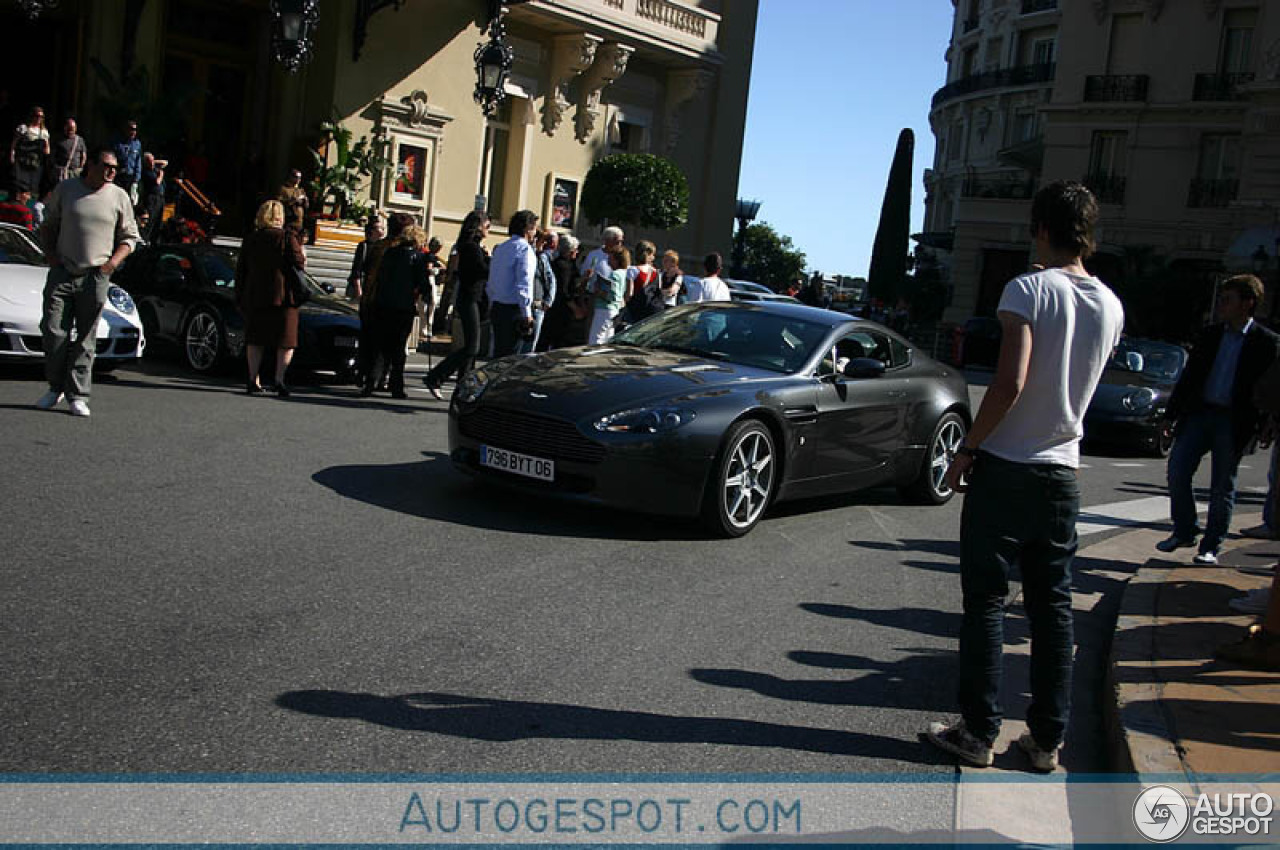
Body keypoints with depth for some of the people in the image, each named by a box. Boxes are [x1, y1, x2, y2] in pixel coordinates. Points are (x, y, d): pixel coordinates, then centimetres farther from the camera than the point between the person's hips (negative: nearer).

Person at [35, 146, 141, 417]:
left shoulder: (119, 197, 7)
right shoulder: (65, 189, 7)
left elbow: (129, 237, 12)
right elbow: (48, 225, 18)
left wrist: (114, 262, -4)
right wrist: (50, 253, 3)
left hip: (96, 276, 0)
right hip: (62, 272, 1)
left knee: (86, 338, 0)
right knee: (53, 331, -3)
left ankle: (78, 395, 4)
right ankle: (56, 386, 15)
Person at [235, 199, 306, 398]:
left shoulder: (250, 239, 10)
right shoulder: (288, 237, -4)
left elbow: (240, 270, 11)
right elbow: (299, 263, -10)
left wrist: (240, 297, 17)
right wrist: (303, 257, 13)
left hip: (254, 297, 4)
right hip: (282, 297, -4)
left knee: (255, 340, 11)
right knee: (286, 341, 2)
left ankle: (253, 380, 6)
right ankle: (279, 380, -9)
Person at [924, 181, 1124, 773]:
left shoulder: (1029, 289, -12)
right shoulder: (1111, 307, 7)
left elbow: (1011, 382, -21)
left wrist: (968, 448, -10)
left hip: (1005, 465, -5)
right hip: (1062, 473, 6)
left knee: (984, 601, 3)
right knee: (1053, 607, 11)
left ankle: (978, 733, 7)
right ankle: (1047, 739, 16)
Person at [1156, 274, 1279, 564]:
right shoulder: (1210, 335, 10)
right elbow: (1189, 376, 12)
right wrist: (1172, 412, 7)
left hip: (1233, 422, -4)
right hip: (1198, 412, 4)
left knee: (1222, 487, 3)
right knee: (1177, 472, -3)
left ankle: (1211, 547, 13)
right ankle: (1183, 532, 14)